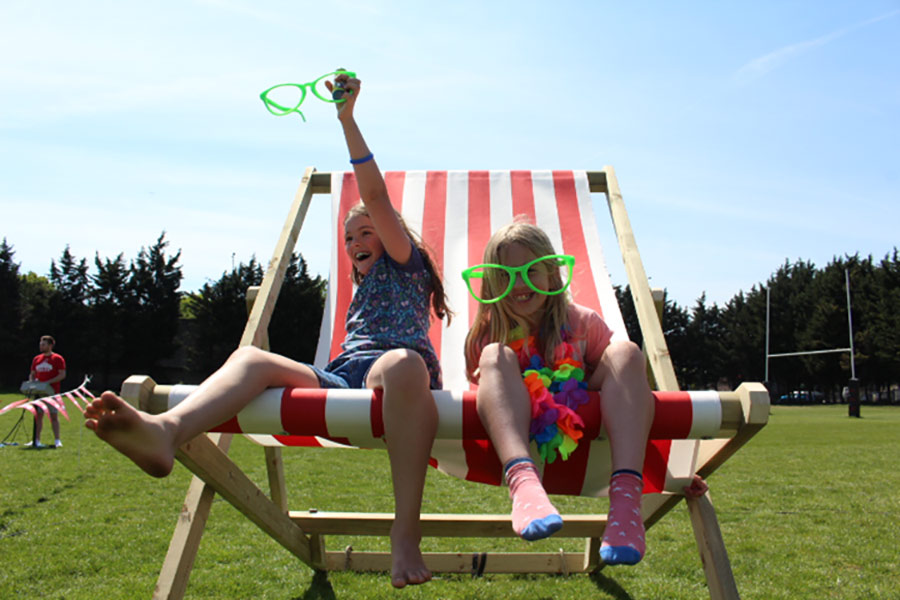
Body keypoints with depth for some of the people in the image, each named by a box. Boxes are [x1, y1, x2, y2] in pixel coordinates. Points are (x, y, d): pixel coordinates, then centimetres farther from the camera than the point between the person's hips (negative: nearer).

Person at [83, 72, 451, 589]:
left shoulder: (404, 265, 17)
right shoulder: (363, 292, 39)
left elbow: (376, 195, 6)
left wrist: (347, 118, 2)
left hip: (394, 373, -6)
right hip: (341, 380, 6)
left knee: (400, 362, -43)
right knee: (252, 357, -19)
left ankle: (406, 538, -46)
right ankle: (165, 430, -54)